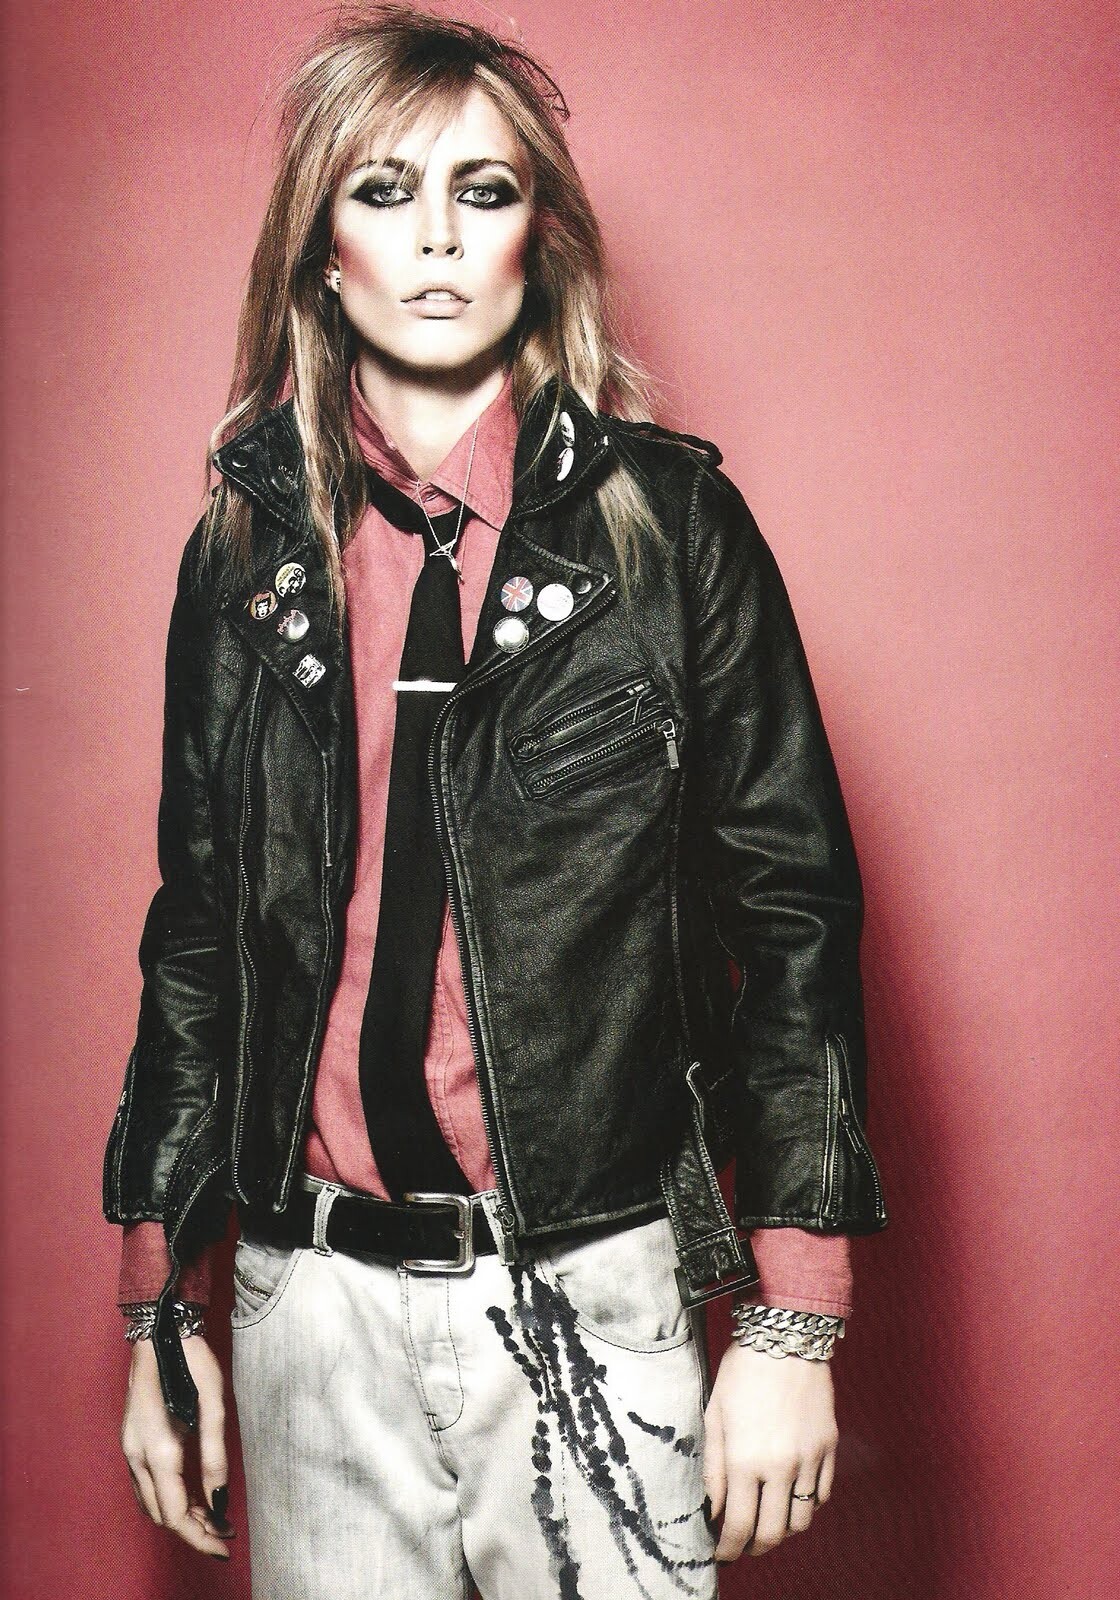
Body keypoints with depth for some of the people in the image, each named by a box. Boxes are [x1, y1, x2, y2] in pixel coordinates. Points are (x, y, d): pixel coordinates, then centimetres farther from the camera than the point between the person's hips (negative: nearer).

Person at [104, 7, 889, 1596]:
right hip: (313, 1305, 3)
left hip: (593, 1296, -2)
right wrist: (160, 1314, 10)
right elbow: (195, 932, 9)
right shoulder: (248, 548, 5)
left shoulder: (667, 519, -3)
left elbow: (792, 910, -3)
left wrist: (793, 1325, -6)